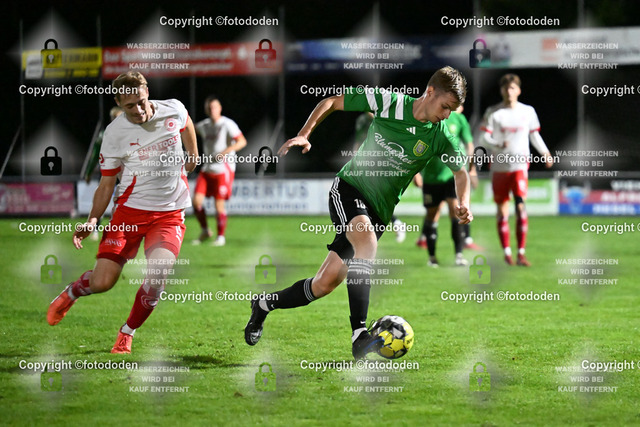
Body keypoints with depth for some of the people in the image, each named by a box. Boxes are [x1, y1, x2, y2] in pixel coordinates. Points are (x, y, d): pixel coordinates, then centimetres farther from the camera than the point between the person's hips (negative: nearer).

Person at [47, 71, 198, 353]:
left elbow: (187, 124, 23)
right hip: (130, 210, -1)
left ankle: (127, 333, 3)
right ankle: (69, 294, 29)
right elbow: (107, 184, -2)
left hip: (170, 213, 1)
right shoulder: (115, 133, -9)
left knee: (157, 275, -23)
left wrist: (192, 156, 31)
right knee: (101, 282, -9)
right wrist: (92, 220, -15)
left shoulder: (174, 110, -5)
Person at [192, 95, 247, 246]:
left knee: (219, 204, -4)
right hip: (207, 169, 6)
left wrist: (224, 152, -27)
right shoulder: (204, 125, 10)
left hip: (223, 170, -6)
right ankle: (205, 231, 14)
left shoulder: (227, 124, -10)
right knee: (197, 200, -5)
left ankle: (221, 236, 11)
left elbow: (242, 142, -17)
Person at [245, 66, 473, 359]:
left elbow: (461, 171, 13)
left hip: (379, 211, 4)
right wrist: (304, 135, -10)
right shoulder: (388, 102, -9)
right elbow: (331, 102, 2)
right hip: (349, 187, -4)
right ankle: (359, 336, -43)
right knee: (367, 241, -35)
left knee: (327, 283, 0)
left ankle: (266, 304, 28)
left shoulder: (439, 137, -4)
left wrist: (463, 204, -6)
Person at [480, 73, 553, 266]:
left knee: (521, 206, -14)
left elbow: (534, 134, 19)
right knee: (502, 210, 4)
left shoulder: (528, 111, 6)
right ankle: (506, 252, 17)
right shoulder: (493, 112, 1)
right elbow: (485, 136, -4)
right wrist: (498, 146, -23)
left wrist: (545, 152, 9)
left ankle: (521, 254, -13)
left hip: (520, 165, 0)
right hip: (499, 166, 0)